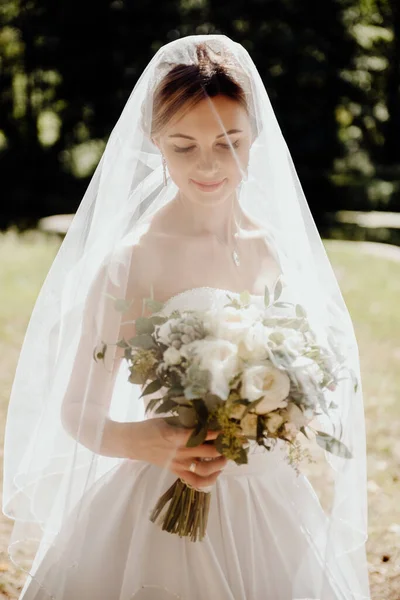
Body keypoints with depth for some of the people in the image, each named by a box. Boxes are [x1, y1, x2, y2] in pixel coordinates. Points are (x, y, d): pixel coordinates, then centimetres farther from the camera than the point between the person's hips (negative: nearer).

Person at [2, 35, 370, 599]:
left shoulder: (285, 251, 1)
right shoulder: (130, 261, -11)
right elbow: (79, 413, -8)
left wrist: (325, 528, 10)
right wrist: (148, 443, -27)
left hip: (276, 513, 4)